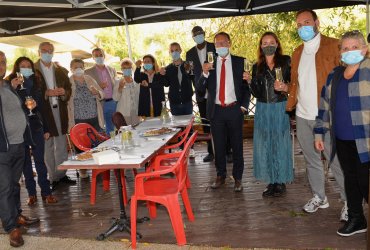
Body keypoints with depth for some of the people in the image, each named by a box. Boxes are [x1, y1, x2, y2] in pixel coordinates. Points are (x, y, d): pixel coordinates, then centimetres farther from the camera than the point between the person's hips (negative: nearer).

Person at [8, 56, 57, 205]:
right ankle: (31, 193, 15)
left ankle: (46, 193, 7)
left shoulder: (36, 84, 8)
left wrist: (46, 129, 9)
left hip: (36, 126, 1)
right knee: (26, 162, 7)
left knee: (39, 161, 1)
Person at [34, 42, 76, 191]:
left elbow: (69, 89, 16)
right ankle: (53, 177, 13)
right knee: (47, 146, 3)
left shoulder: (61, 71, 13)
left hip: (60, 111, 4)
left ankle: (61, 174, 20)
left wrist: (64, 93, -6)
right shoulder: (32, 70, -2)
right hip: (43, 112, -4)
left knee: (62, 145, 9)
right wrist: (46, 93, -19)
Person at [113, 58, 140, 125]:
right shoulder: (119, 83, -3)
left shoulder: (136, 82, 5)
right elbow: (115, 98, -9)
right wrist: (120, 88, -23)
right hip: (124, 113, -3)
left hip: (135, 112, 3)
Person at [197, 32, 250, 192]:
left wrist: (243, 106, -5)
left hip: (234, 109, -1)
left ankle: (237, 178, 18)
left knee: (237, 145, 6)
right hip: (216, 110, 2)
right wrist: (205, 73, -16)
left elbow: (247, 85, 5)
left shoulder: (240, 62, 2)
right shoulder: (209, 64, 5)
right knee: (219, 145, 10)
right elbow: (200, 88, 1)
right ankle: (220, 176, 25)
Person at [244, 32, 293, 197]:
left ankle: (281, 182, 15)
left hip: (281, 109, -3)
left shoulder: (286, 61, -1)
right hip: (263, 110, 3)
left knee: (280, 144, 2)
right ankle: (271, 181, 19)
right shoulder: (257, 67, 8)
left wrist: (285, 87, -22)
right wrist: (250, 81, -9)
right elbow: (256, 93, 7)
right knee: (265, 145, 6)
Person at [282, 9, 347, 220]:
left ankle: (350, 202, 19)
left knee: (337, 161, 2)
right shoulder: (297, 53, 14)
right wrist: (286, 87, 1)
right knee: (312, 160, 16)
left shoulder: (333, 46, -5)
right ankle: (319, 197, 32)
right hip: (303, 116, 6)